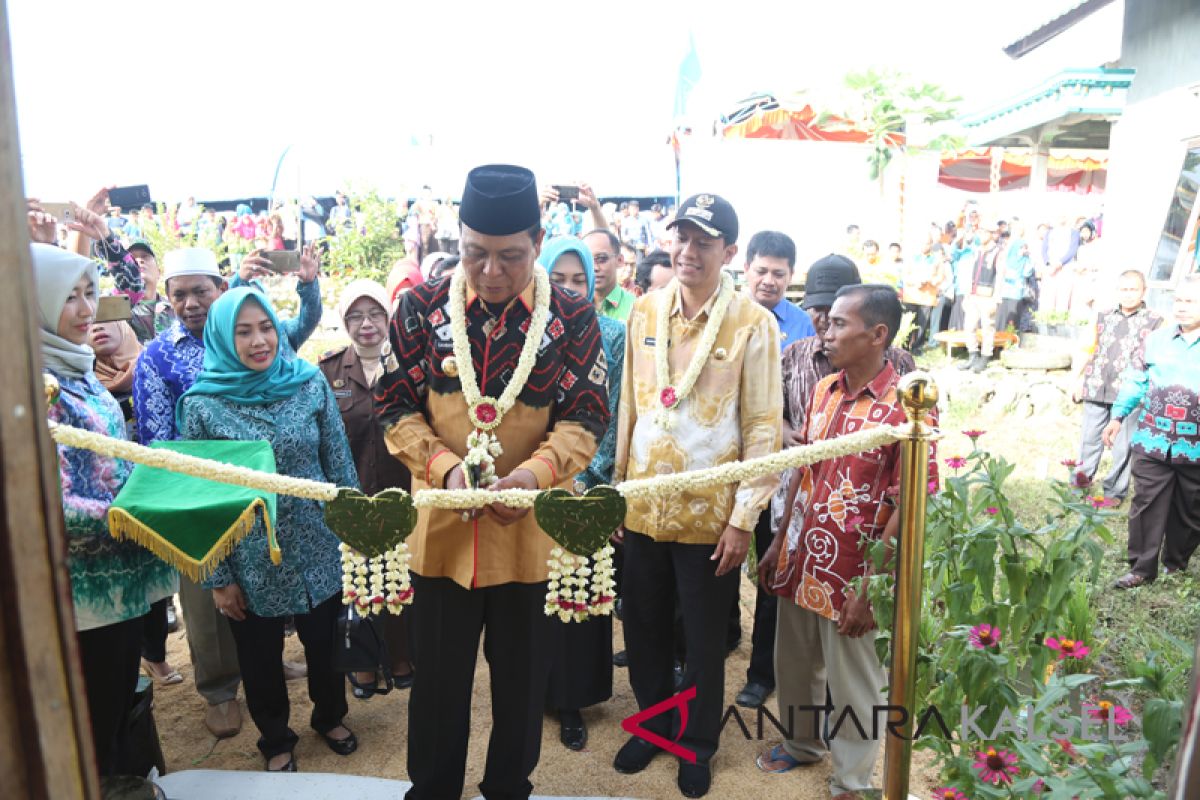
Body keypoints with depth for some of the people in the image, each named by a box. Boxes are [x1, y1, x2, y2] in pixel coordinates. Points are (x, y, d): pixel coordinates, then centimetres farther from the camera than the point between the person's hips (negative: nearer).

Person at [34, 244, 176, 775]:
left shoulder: (76, 368, 7)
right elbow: (54, 505, -24)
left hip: (123, 573, 8)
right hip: (91, 583, -8)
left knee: (122, 698, 23)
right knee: (97, 717, 9)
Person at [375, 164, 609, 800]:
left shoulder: (572, 316, -5)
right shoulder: (419, 307, -2)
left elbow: (586, 418, -5)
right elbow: (395, 406, 0)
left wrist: (534, 472, -23)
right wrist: (444, 466, -17)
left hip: (534, 527, 0)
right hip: (442, 526, 1)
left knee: (522, 679, 17)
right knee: (438, 678, 17)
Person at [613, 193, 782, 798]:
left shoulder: (753, 324, -10)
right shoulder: (644, 312, 2)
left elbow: (763, 429, -9)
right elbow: (628, 406, 8)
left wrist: (743, 518, -10)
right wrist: (618, 488, 9)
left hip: (710, 514, -3)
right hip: (643, 508, 4)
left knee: (704, 639, 15)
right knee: (645, 629, 19)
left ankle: (698, 743, 39)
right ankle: (653, 723, 44)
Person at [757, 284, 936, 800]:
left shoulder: (905, 408, -17)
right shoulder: (824, 390, 2)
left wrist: (871, 589, -16)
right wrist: (779, 544, 11)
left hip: (852, 577, -6)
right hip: (800, 562, 6)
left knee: (854, 687, 14)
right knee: (793, 666, 22)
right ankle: (802, 743, 49)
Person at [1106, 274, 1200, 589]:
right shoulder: (1157, 339, 2)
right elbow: (1136, 381, 9)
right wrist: (1118, 416, 8)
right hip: (1153, 441, 1)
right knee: (1147, 506, 2)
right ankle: (1142, 567, 11)